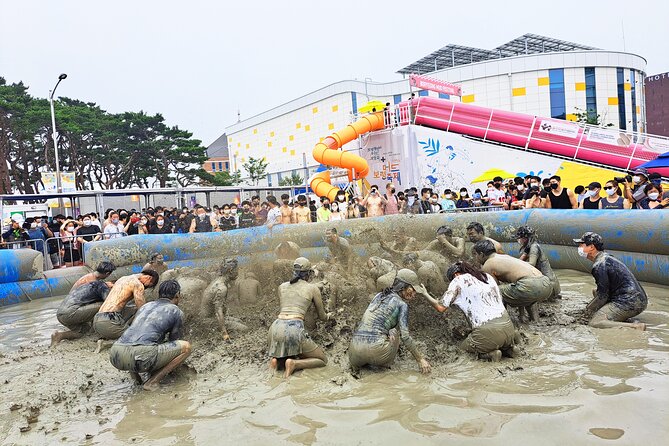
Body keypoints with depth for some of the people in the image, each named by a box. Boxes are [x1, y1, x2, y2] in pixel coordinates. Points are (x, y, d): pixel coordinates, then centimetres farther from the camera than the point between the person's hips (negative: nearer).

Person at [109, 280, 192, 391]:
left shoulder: (145, 306, 29)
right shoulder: (177, 312, 13)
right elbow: (174, 341, 26)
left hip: (116, 356, 7)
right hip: (141, 356, -7)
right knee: (186, 347, 8)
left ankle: (133, 369, 15)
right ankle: (152, 382, 2)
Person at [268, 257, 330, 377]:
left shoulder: (282, 286, 19)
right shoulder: (313, 288, 11)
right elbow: (322, 317, 22)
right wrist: (328, 316, 47)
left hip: (275, 328, 4)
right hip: (294, 329, -4)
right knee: (323, 360, 14)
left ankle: (277, 360, 2)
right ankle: (294, 363, -11)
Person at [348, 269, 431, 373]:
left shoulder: (379, 295, 19)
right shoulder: (402, 305, 1)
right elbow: (405, 337, -4)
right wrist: (420, 359, 5)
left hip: (355, 350, 6)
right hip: (375, 348, -6)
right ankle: (386, 363, 14)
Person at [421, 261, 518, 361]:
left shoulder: (458, 280, 1)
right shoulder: (487, 276, 18)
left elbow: (441, 308, -2)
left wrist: (424, 294, 13)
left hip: (488, 332, -6)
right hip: (508, 327, 6)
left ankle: (489, 354, -2)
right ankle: (508, 348, 12)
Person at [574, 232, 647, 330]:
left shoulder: (599, 265, -15)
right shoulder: (607, 257, 17)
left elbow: (603, 296, -12)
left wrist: (589, 310, 1)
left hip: (628, 302, -10)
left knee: (594, 323, -18)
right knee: (596, 292, 27)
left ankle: (635, 327, -21)